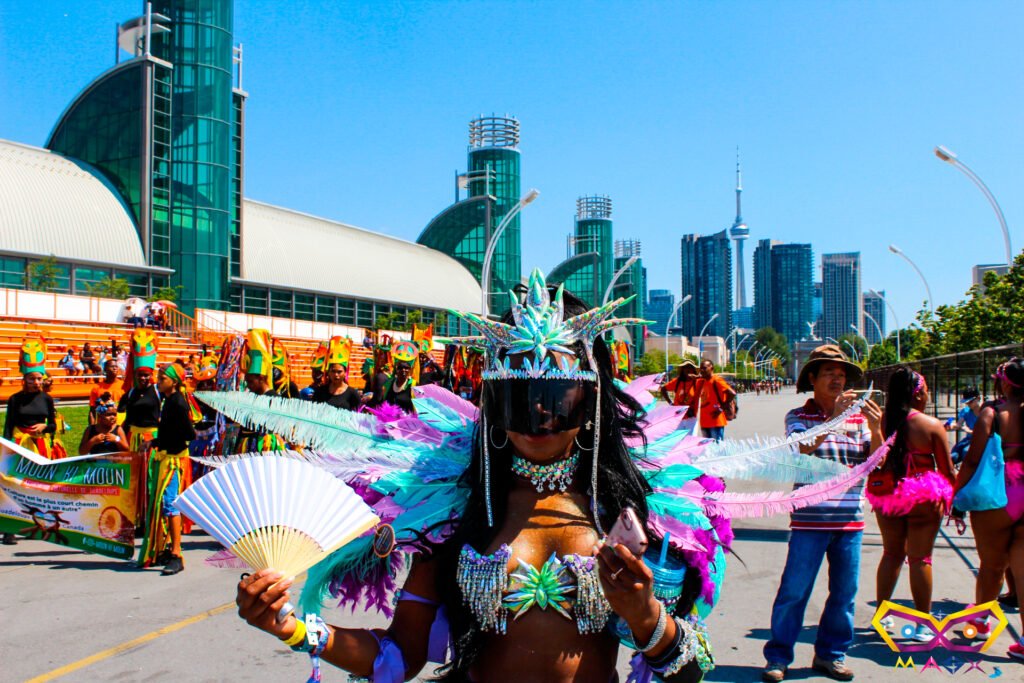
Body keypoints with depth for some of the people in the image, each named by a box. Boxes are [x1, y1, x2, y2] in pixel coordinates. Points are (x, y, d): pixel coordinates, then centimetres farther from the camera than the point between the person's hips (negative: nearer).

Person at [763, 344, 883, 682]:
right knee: (794, 591, -1)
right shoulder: (798, 416, -1)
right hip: (811, 519, -4)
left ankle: (831, 654, 26)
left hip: (850, 519, 4)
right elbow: (801, 450, -19)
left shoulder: (858, 417, 9)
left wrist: (876, 430, -17)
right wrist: (834, 417, -28)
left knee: (844, 593, 11)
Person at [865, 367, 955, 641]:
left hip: (886, 494, 4)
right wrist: (953, 498, 8)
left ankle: (881, 615, 24)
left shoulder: (880, 422, -2)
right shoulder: (931, 425, -11)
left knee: (891, 553, 17)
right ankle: (923, 624, 10)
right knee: (920, 558, 3)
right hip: (924, 497, -4)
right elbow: (947, 470, -5)